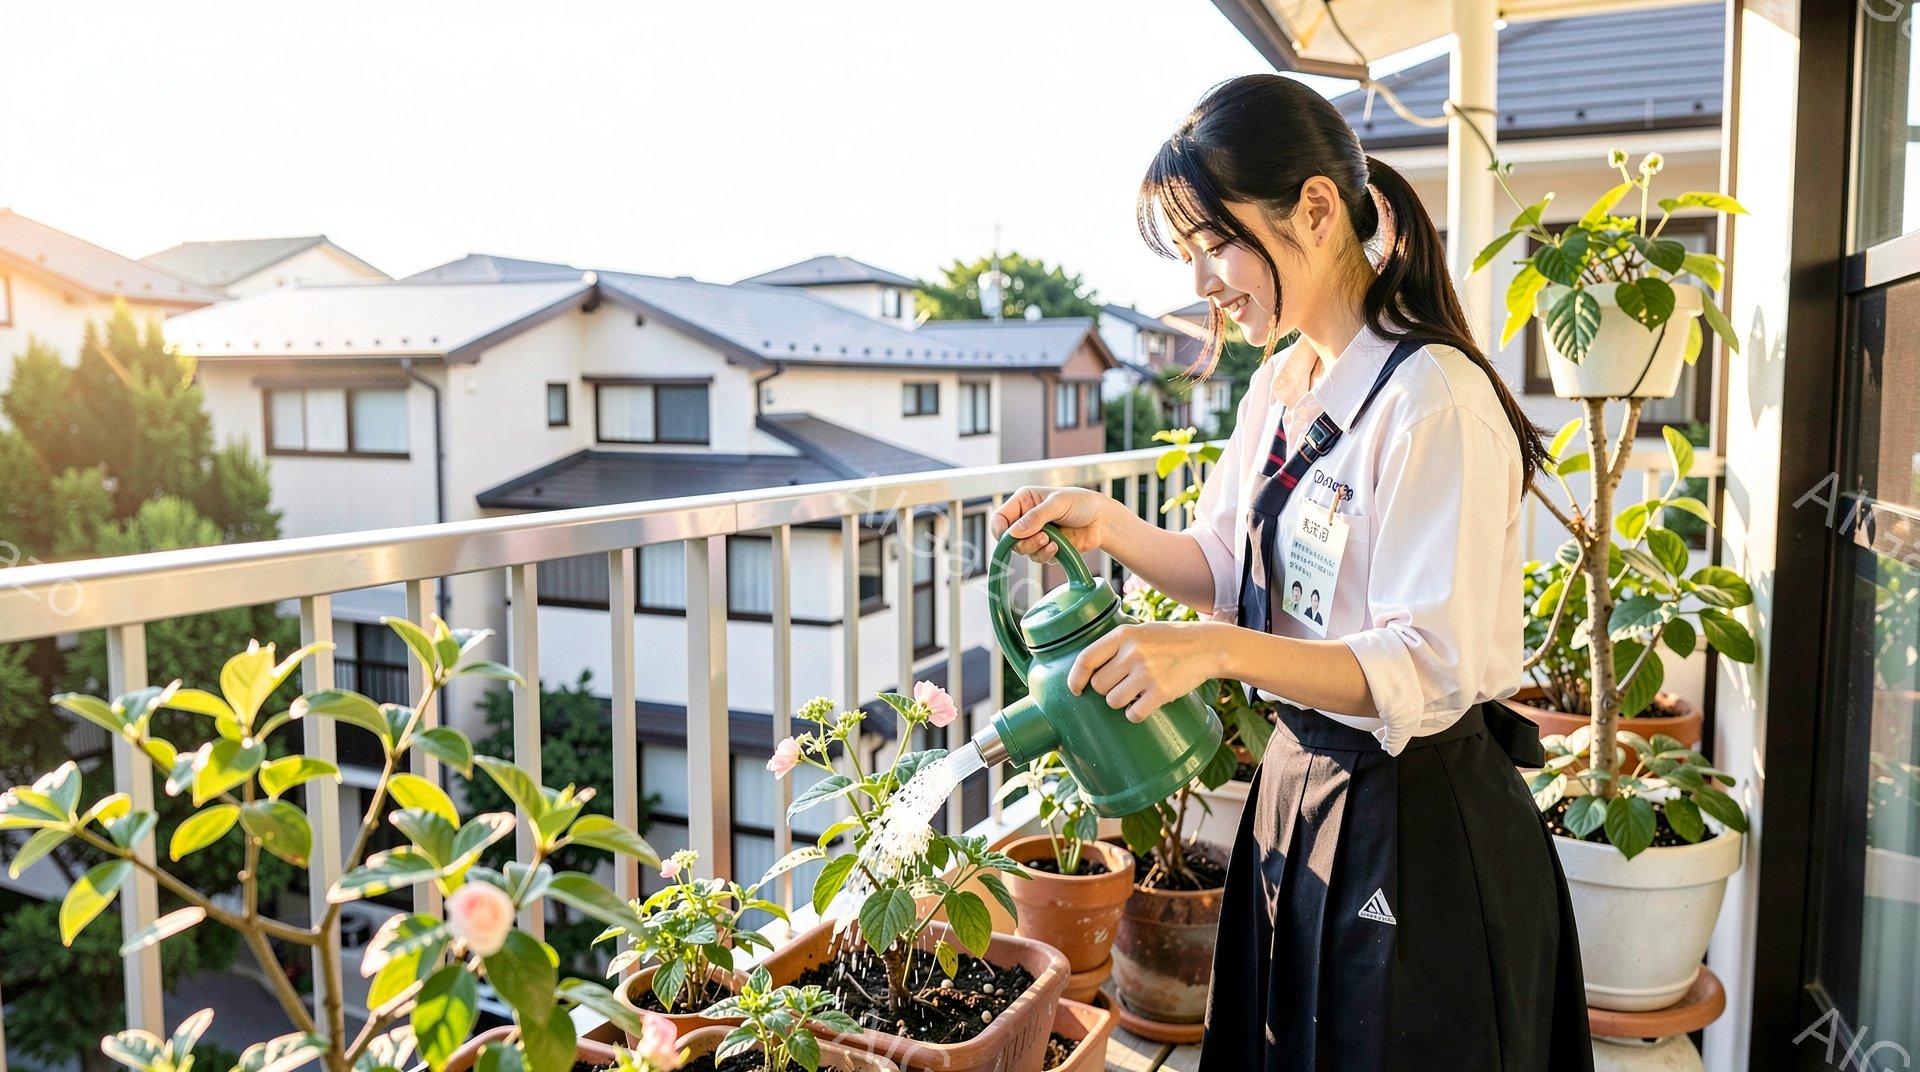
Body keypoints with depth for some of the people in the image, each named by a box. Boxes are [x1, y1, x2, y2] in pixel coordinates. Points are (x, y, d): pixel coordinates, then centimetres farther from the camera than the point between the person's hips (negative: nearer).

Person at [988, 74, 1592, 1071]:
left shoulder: (1434, 400, -22)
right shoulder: (1280, 387, 5)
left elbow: (1432, 668, -26)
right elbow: (1231, 570, 12)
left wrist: (1215, 649, -36)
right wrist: (1108, 527, -5)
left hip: (1420, 818, -8)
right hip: (1300, 783, 8)